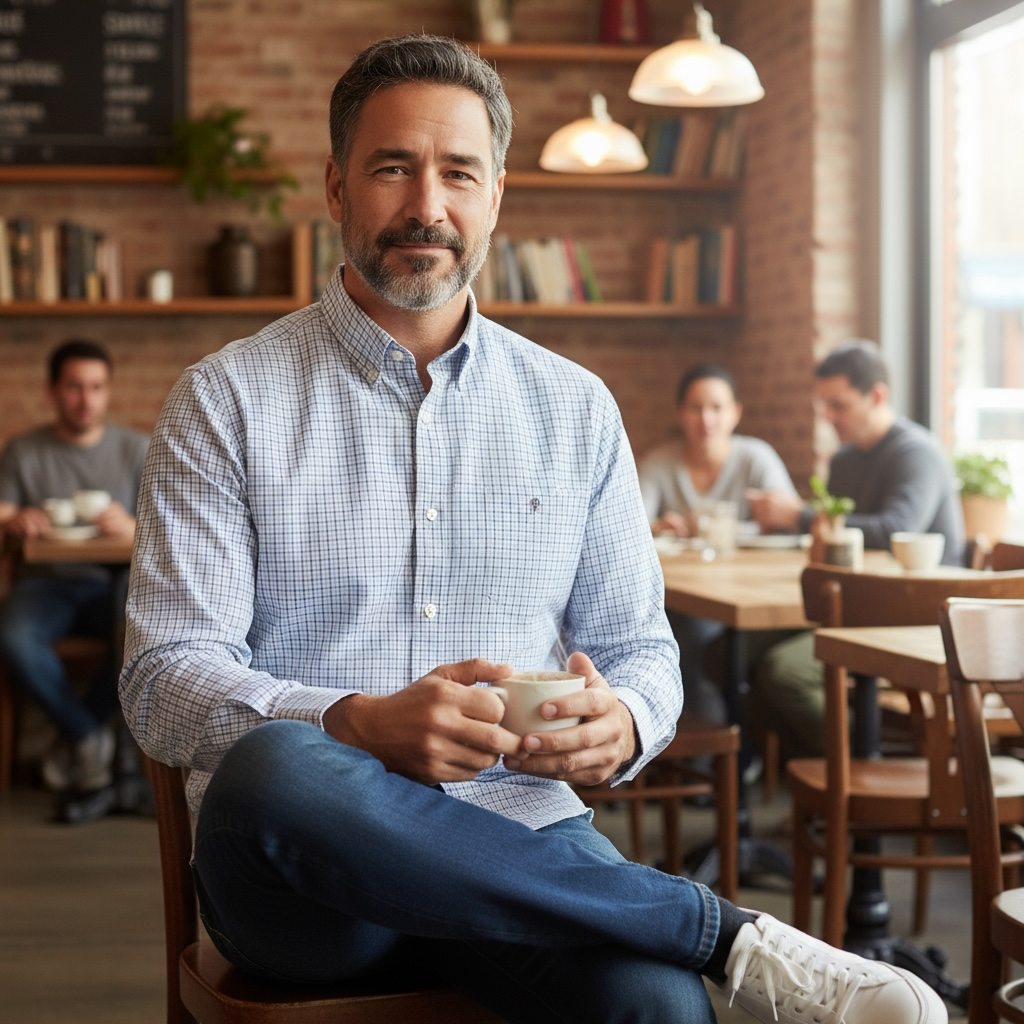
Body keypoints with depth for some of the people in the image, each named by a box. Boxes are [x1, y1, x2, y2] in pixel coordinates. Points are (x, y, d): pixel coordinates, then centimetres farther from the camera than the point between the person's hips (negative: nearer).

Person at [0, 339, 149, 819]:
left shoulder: (137, 449, 8)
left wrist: (135, 528, -21)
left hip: (117, 582, 0)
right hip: (47, 582, 0)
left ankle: (78, 737, -10)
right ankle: (92, 742, -12)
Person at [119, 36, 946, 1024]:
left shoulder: (576, 409, 13)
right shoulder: (224, 402, 4)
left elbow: (639, 647, 15)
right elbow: (164, 679, -3)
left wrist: (619, 722, -10)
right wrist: (364, 727, -22)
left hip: (518, 834, 0)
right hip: (297, 869, 1)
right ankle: (736, 936, -26)